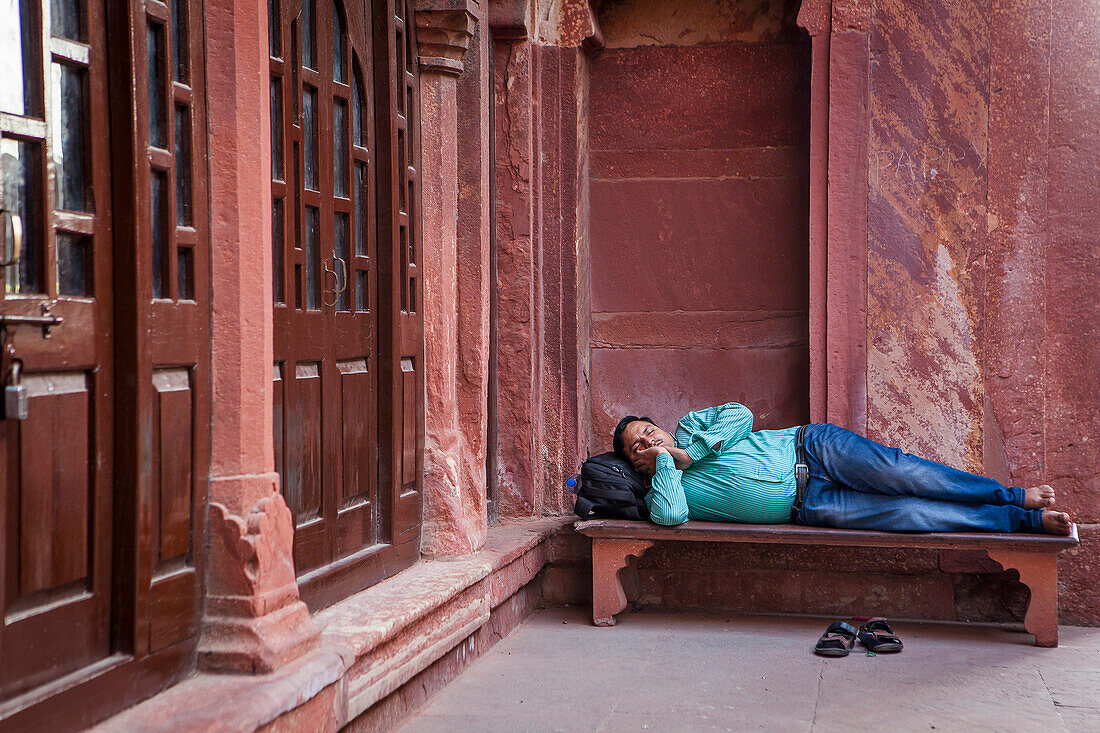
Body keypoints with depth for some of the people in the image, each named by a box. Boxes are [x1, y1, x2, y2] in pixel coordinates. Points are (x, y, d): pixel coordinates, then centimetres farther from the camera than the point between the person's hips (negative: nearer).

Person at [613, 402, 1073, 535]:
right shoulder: (663, 494, 8)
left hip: (809, 447, 1)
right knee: (905, 513, -18)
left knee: (897, 474, -23)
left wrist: (689, 451, -5)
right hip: (805, 503, -1)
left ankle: (1013, 495, -8)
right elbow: (669, 515, -15)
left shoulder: (689, 425, 14)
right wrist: (666, 463, -6)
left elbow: (741, 415, -1)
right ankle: (1024, 520, -13)